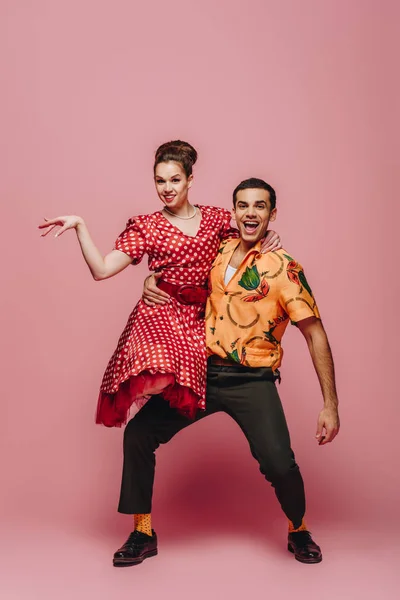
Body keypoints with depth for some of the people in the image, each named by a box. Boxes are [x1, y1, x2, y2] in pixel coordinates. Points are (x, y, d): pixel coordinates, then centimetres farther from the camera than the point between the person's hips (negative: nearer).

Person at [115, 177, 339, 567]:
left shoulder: (284, 268, -8)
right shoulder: (218, 251, 7)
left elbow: (315, 334, -7)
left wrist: (330, 405, -11)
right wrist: (152, 282, 0)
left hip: (252, 381, -4)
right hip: (202, 373, 5)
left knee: (279, 463, -22)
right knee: (138, 433, -6)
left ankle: (299, 532, 13)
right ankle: (142, 535, 12)